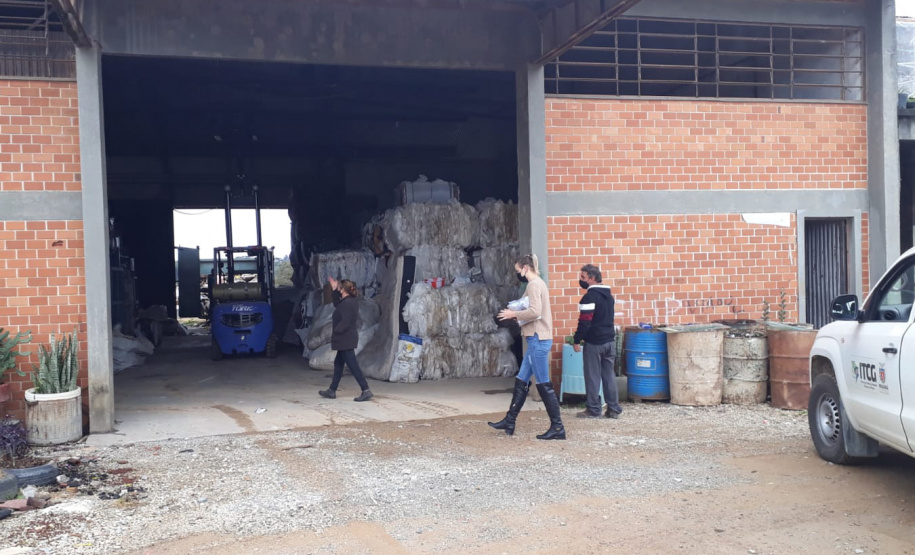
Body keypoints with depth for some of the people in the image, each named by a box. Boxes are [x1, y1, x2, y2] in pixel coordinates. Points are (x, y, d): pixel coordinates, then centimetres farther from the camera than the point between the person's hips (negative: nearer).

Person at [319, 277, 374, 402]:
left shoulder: (347, 303, -21)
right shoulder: (351, 302, 10)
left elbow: (344, 322, -25)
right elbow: (337, 305, 25)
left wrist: (335, 332, -11)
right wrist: (334, 290, 23)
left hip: (345, 340, -11)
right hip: (347, 340, 11)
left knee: (353, 365, -9)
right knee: (338, 364, 17)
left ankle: (366, 391, -9)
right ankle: (332, 391, 26)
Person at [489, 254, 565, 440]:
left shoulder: (533, 284, -12)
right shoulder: (538, 283, 18)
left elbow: (535, 311, -24)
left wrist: (514, 314, -11)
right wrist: (518, 315, 6)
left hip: (538, 340, -10)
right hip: (538, 339, 10)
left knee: (544, 385, -6)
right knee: (521, 381, 13)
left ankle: (557, 428, -1)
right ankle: (509, 421, 19)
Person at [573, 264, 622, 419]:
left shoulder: (590, 297, -14)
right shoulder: (609, 295, 12)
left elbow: (585, 321, -17)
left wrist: (577, 340, -9)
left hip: (594, 342, -7)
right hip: (610, 340, 7)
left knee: (592, 376, 1)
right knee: (609, 375, 10)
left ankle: (593, 410, 5)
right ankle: (614, 409, 12)